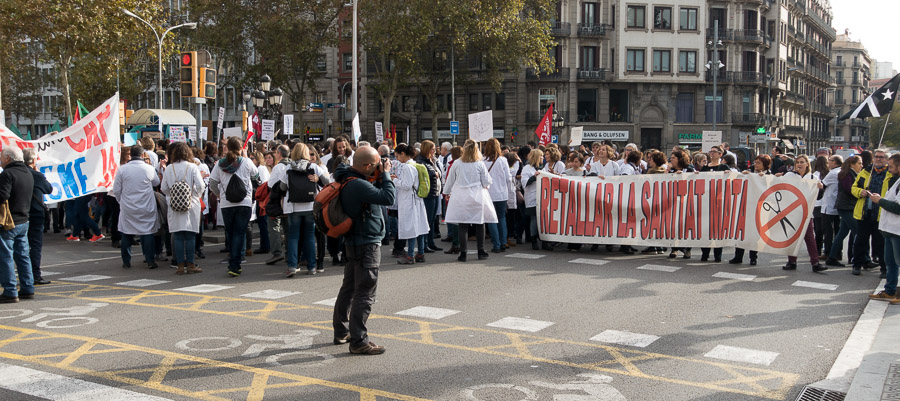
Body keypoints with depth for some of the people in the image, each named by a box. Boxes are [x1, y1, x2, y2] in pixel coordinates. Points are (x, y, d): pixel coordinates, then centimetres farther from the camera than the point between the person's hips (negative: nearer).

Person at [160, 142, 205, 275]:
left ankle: (180, 265, 5)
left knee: (177, 236, 5)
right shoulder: (192, 167, -5)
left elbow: (163, 188, 4)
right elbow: (201, 186, -8)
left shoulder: (169, 168, 0)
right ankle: (190, 265, 4)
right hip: (191, 204, -2)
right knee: (190, 235, 3)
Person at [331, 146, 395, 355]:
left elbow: (375, 193, 15)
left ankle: (341, 332, 30)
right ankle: (358, 341, -3)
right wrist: (385, 174, -17)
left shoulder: (349, 180, 7)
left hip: (355, 242, 11)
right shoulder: (357, 185, -25)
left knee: (349, 288, 18)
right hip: (367, 244, -11)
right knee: (365, 293, -6)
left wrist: (380, 178, 0)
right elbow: (388, 197, -30)